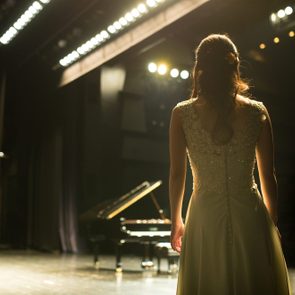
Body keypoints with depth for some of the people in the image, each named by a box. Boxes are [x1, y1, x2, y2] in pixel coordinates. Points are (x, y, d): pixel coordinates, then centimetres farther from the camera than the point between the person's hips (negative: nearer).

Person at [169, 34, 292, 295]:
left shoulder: (182, 114, -4)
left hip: (205, 218, 0)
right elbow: (268, 176, 2)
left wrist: (176, 221, 11)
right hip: (250, 217, 1)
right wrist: (273, 224, 14)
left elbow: (177, 174, -2)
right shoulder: (258, 112, -2)